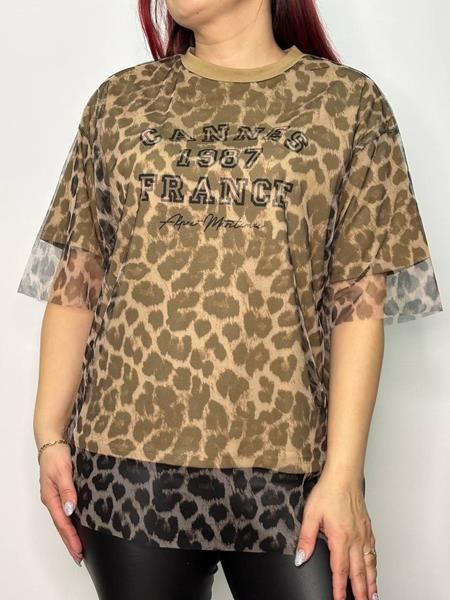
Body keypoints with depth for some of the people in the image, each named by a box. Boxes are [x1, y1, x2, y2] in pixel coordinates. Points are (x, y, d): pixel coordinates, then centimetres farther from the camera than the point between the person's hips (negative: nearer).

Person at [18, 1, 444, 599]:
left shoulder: (348, 101, 4)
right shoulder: (118, 100, 11)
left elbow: (360, 301, -3)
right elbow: (75, 281, 8)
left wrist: (344, 472, -8)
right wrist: (50, 433, 2)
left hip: (286, 464, -1)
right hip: (129, 461, 2)